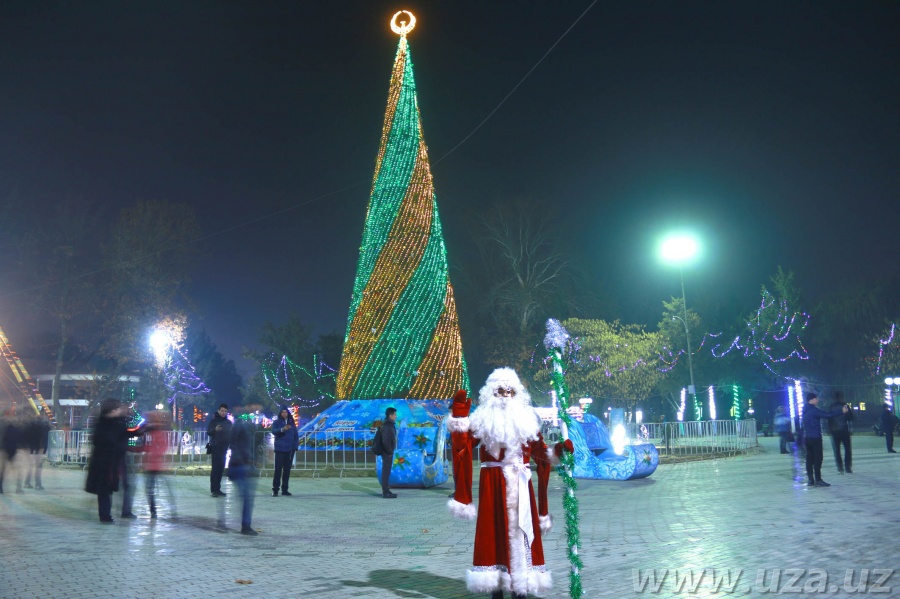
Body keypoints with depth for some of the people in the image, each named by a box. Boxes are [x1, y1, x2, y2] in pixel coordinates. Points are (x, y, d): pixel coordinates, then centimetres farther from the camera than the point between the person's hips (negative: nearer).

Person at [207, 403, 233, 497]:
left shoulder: (228, 422, 11)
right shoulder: (214, 421, -3)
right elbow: (208, 432, -12)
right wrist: (215, 430, -32)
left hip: (224, 448, 5)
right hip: (215, 447, -5)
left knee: (221, 469, 6)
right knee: (215, 468, -8)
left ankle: (217, 489, 11)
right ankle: (213, 489, -7)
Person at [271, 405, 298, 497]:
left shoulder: (291, 423, 11)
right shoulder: (276, 422, 2)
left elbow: (296, 435, 13)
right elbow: (273, 431, -17)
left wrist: (295, 446, 2)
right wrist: (282, 429, -36)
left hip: (290, 449, 3)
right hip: (280, 449, -3)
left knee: (287, 470, 5)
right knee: (278, 469, -5)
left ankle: (285, 490, 12)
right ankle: (275, 490, 0)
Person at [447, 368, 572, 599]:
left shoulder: (526, 420, 10)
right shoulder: (483, 420, 2)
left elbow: (540, 453, 9)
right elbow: (463, 445, -10)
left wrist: (559, 449, -6)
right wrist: (459, 417, -15)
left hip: (520, 485, 2)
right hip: (493, 485, -2)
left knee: (521, 530, 3)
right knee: (495, 530, 1)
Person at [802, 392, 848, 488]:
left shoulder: (806, 410, 13)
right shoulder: (813, 410, -15)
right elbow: (827, 415, -16)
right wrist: (841, 411, -8)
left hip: (807, 438, 9)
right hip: (815, 438, -9)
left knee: (810, 458, 9)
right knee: (818, 459, -5)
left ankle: (810, 480, 11)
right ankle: (818, 480, -5)